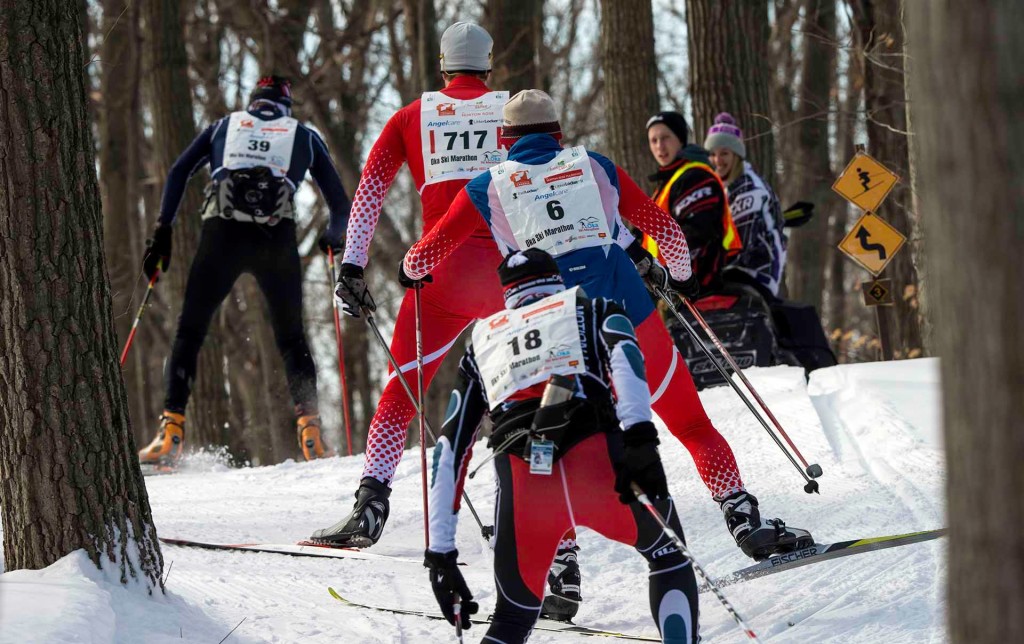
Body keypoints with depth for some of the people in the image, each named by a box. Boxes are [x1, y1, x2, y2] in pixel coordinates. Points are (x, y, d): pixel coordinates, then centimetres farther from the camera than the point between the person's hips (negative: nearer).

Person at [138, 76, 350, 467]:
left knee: (190, 332, 7)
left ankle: (171, 429, -6)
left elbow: (179, 172, 11)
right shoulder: (304, 136, 25)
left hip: (222, 233, 0)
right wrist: (334, 237, 41)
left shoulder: (225, 126, 25)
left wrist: (163, 231, 9)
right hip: (278, 237, 0)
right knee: (291, 338, 15)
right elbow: (339, 203, 21)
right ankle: (309, 427, 0)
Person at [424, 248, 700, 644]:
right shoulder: (595, 311, 27)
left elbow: (449, 452, 29)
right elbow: (623, 357, 2)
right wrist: (640, 438, -15)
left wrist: (440, 553, 29)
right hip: (596, 460, -2)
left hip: (520, 476, 2)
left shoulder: (482, 341, 35)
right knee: (667, 552, 26)